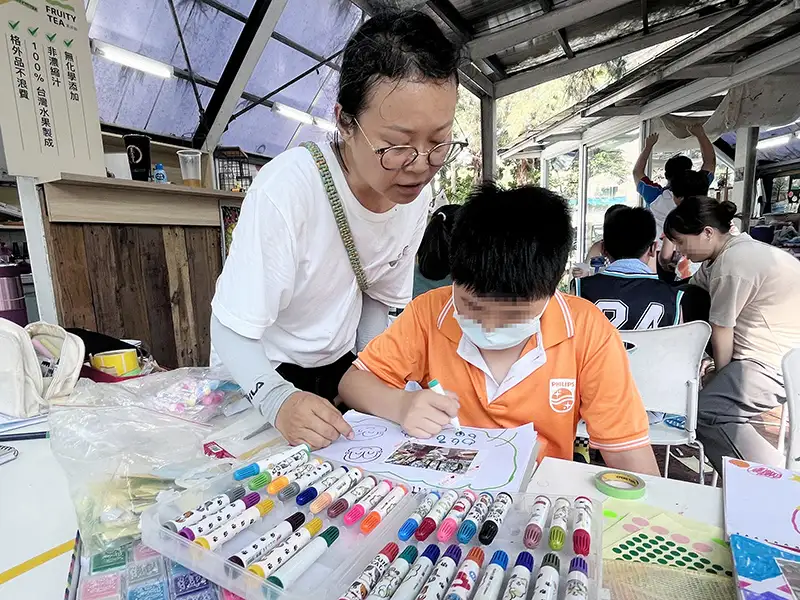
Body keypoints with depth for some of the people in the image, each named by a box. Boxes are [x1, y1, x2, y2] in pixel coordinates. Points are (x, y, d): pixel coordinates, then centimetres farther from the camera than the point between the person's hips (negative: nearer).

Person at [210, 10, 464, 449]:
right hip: (258, 374, -4)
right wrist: (279, 399, -41)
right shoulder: (287, 188, -31)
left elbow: (379, 297, -1)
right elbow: (232, 329, -25)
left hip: (337, 364, 4)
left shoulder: (417, 195, -13)